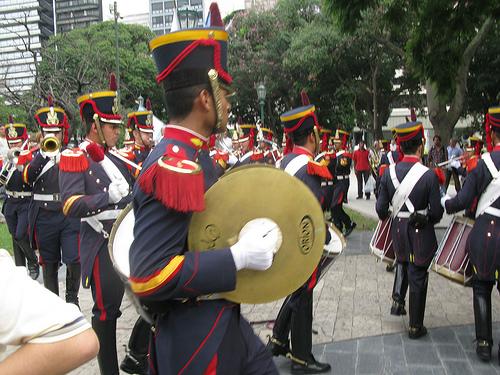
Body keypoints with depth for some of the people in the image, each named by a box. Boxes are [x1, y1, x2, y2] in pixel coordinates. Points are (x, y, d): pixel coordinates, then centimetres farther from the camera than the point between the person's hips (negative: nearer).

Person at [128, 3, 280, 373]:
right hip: (197, 340, -9)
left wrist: (243, 237, 7)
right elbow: (147, 276, -30)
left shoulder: (190, 156, 5)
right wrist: (239, 256, -27)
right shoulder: (174, 167, -26)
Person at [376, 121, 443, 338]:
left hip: (398, 229, 4)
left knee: (403, 262, 32)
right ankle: (415, 327, 19)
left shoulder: (389, 172, -7)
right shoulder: (429, 175, -18)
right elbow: (437, 211, -12)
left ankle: (397, 300, 20)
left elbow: (381, 208, -2)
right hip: (421, 233, -3)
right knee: (418, 277, 8)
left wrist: (387, 217, 20)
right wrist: (429, 219, 11)